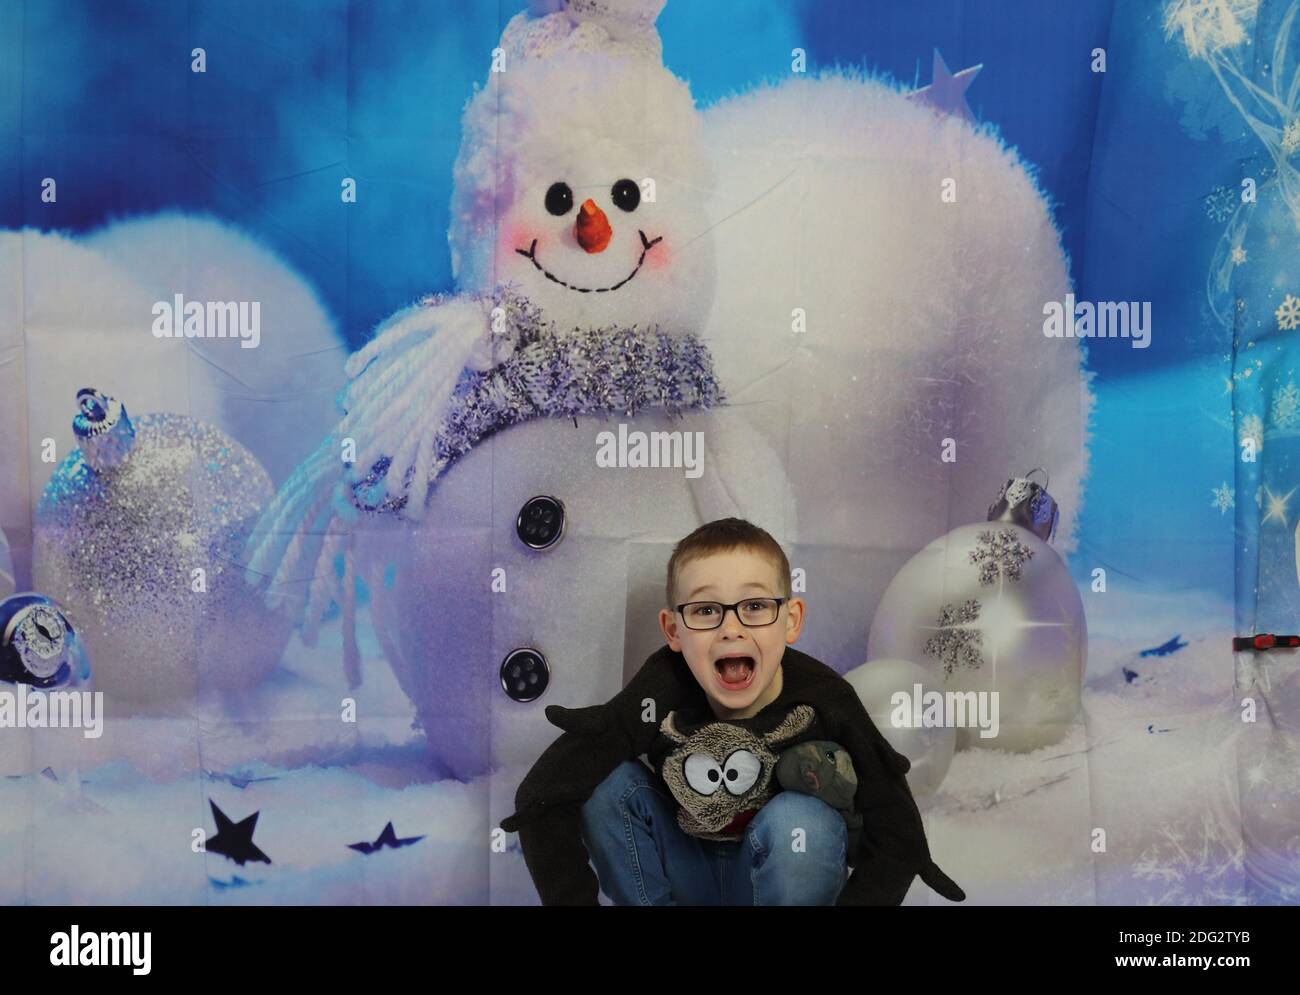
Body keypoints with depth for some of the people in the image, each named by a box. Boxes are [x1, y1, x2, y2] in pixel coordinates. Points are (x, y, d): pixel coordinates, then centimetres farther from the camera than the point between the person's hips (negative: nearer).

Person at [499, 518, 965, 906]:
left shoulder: (823, 702, -26)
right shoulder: (663, 692, -24)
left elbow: (896, 837, -22)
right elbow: (543, 794, -25)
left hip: (782, 879, -1)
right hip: (687, 877, 1)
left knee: (798, 819, -33)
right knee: (605, 780, -22)